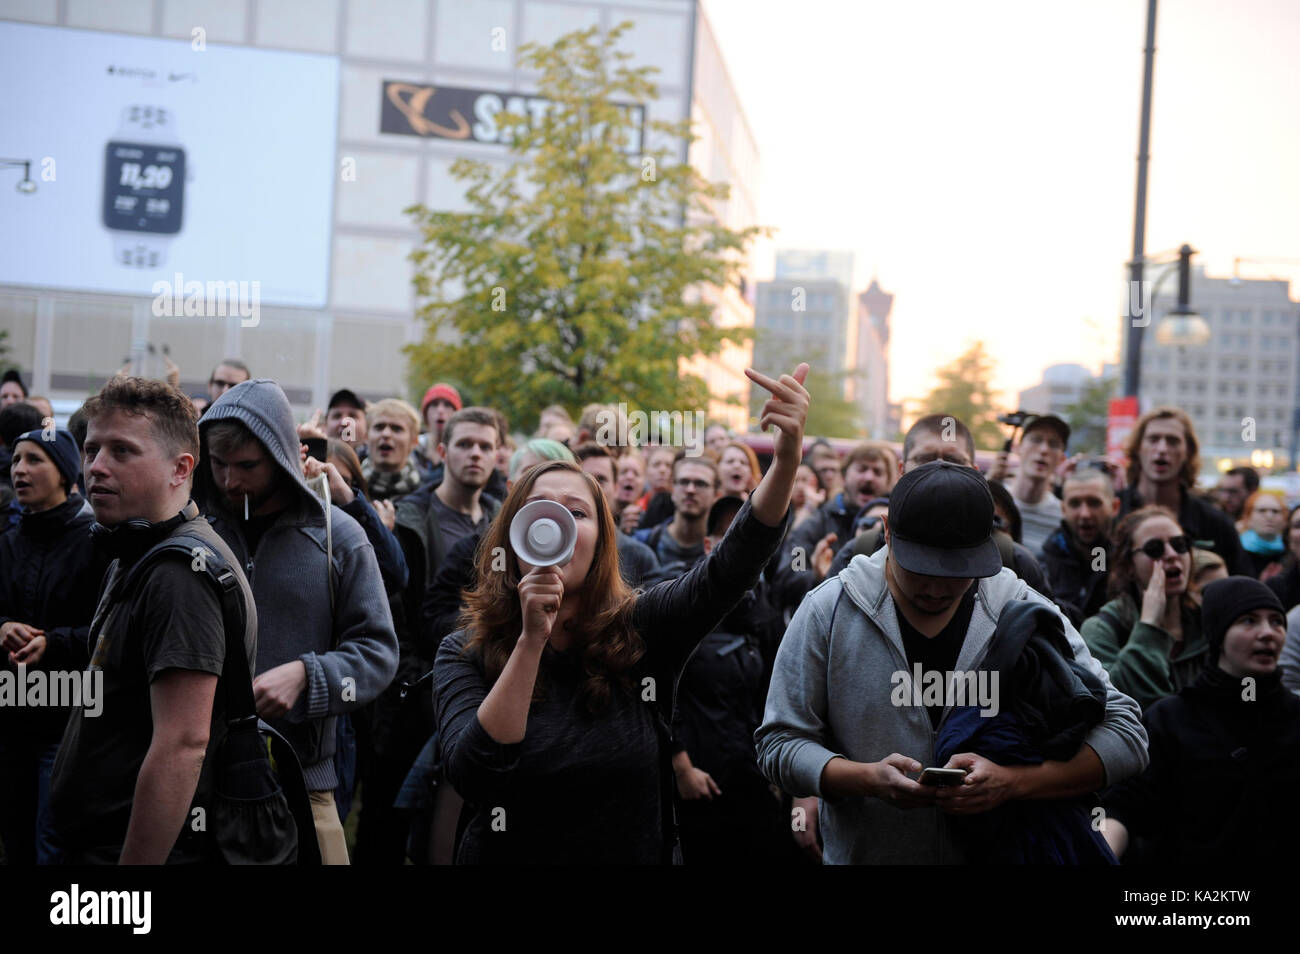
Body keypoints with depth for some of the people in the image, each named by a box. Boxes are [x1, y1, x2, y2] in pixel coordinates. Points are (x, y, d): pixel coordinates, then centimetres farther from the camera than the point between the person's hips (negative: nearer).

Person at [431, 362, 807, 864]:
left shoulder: (640, 629, -7)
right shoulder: (465, 653, -9)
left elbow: (733, 563, -22)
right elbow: (471, 774, -24)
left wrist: (786, 459, -38)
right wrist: (531, 640, -31)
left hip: (633, 852, 1)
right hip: (505, 852, -1)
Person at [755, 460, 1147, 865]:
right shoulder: (828, 611, -10)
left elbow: (1125, 735, -11)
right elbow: (779, 744, -8)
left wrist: (1013, 783, -26)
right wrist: (869, 780, -25)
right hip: (858, 854, 0)